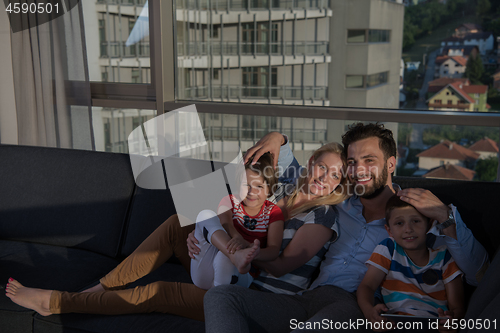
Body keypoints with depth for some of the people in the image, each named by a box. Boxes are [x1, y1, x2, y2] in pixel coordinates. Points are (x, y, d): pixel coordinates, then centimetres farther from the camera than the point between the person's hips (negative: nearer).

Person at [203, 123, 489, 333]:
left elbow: (479, 276, 1)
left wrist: (445, 217, -11)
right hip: (308, 301, 5)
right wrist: (279, 140, 23)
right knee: (221, 296, -17)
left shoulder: (417, 216, 11)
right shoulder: (342, 207, 25)